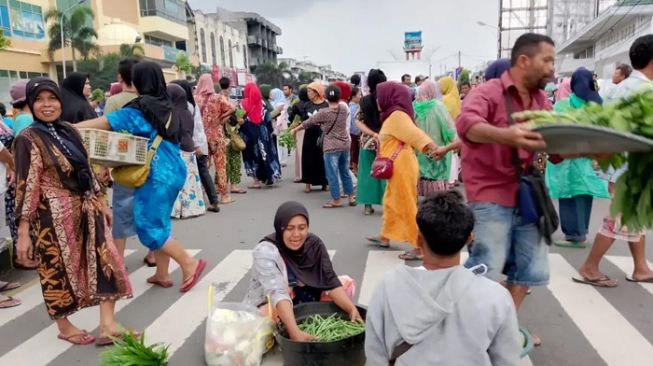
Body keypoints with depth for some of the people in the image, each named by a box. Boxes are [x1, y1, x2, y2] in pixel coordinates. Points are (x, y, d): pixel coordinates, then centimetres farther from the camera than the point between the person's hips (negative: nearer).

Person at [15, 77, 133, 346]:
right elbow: (25, 186, -13)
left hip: (85, 209, 6)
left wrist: (101, 202, 16)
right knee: (59, 270, 8)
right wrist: (23, 231, -16)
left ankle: (107, 325, 6)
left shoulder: (69, 131, 9)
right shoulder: (28, 139, -9)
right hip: (53, 215, -6)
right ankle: (64, 327, 28)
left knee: (107, 262, 0)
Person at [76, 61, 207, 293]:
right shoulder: (165, 106, 13)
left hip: (156, 174, -9)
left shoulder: (140, 108, -12)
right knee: (159, 223, 14)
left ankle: (190, 264, -1)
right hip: (172, 170, 9)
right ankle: (162, 274, 20)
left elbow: (106, 123, -14)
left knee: (148, 225, -3)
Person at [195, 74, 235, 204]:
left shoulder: (195, 99, -4)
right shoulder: (218, 98, -6)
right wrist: (221, 118, -2)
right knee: (220, 164, 5)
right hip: (216, 134, -2)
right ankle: (224, 194, 8)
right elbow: (232, 109, -14)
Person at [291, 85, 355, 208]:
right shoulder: (344, 108, 0)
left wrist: (295, 129, 13)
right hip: (345, 145, 6)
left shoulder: (324, 113, -12)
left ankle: (336, 200, 9)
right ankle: (351, 197, 21)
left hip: (331, 147, -6)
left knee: (332, 174, 3)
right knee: (345, 172, 16)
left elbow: (309, 122, 0)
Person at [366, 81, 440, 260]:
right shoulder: (392, 115, 15)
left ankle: (420, 247, 0)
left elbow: (415, 133, -27)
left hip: (402, 168, -10)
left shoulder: (397, 115, -15)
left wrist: (432, 148, -37)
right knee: (390, 203, 21)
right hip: (397, 168, 10)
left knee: (407, 206, -6)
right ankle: (385, 237, 36)